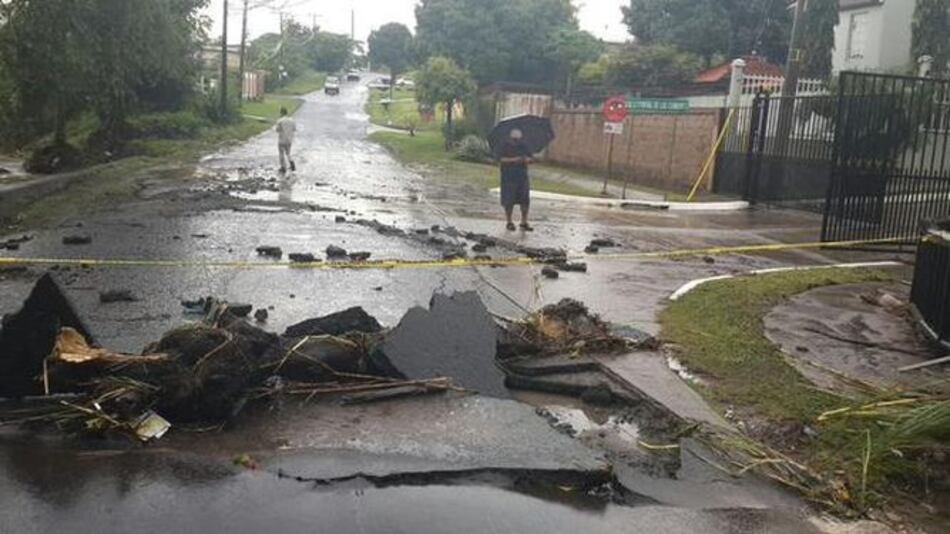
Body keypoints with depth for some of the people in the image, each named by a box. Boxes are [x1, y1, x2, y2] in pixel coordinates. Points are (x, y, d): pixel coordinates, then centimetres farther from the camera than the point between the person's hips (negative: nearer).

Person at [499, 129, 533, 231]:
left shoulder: (524, 146, 10)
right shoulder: (506, 147, -3)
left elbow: (531, 159, 9)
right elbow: (502, 159, -15)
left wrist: (527, 160, -14)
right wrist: (514, 160, -27)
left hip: (522, 177, 4)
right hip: (509, 178, -4)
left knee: (525, 200, 2)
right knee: (509, 201, -2)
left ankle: (524, 223, 11)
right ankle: (509, 222, 10)